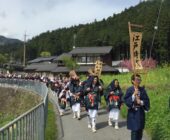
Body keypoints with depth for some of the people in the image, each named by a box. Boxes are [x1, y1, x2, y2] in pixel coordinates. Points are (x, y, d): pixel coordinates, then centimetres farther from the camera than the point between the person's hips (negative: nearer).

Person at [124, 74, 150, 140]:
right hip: (133, 113, -4)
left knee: (140, 131, 10)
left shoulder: (142, 89, 3)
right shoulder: (129, 90, -7)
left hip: (141, 112, 4)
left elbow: (147, 100, 5)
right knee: (134, 131, -4)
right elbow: (126, 101, -13)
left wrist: (141, 102, -15)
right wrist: (133, 95, -24)